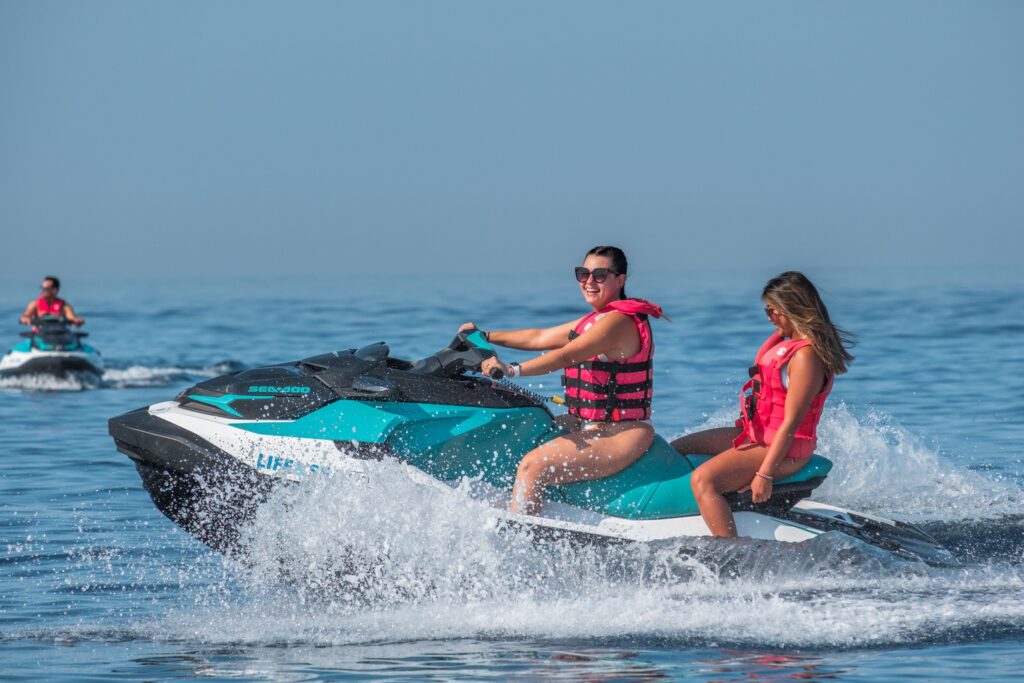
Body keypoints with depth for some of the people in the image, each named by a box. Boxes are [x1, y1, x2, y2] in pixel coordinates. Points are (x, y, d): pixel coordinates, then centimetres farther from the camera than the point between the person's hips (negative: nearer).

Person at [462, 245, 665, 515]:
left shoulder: (618, 321, -16)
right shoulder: (594, 320, 17)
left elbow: (567, 355, -28)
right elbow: (540, 338, 24)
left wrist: (513, 370, -37)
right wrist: (486, 336, 25)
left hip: (622, 435, -11)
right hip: (589, 424, 11)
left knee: (532, 465, -24)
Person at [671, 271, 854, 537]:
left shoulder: (806, 356, -24)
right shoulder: (786, 336, 6)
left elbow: (791, 422, -25)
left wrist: (765, 473, -25)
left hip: (781, 448, -11)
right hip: (757, 434, 11)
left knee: (703, 479, -29)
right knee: (677, 450, 13)